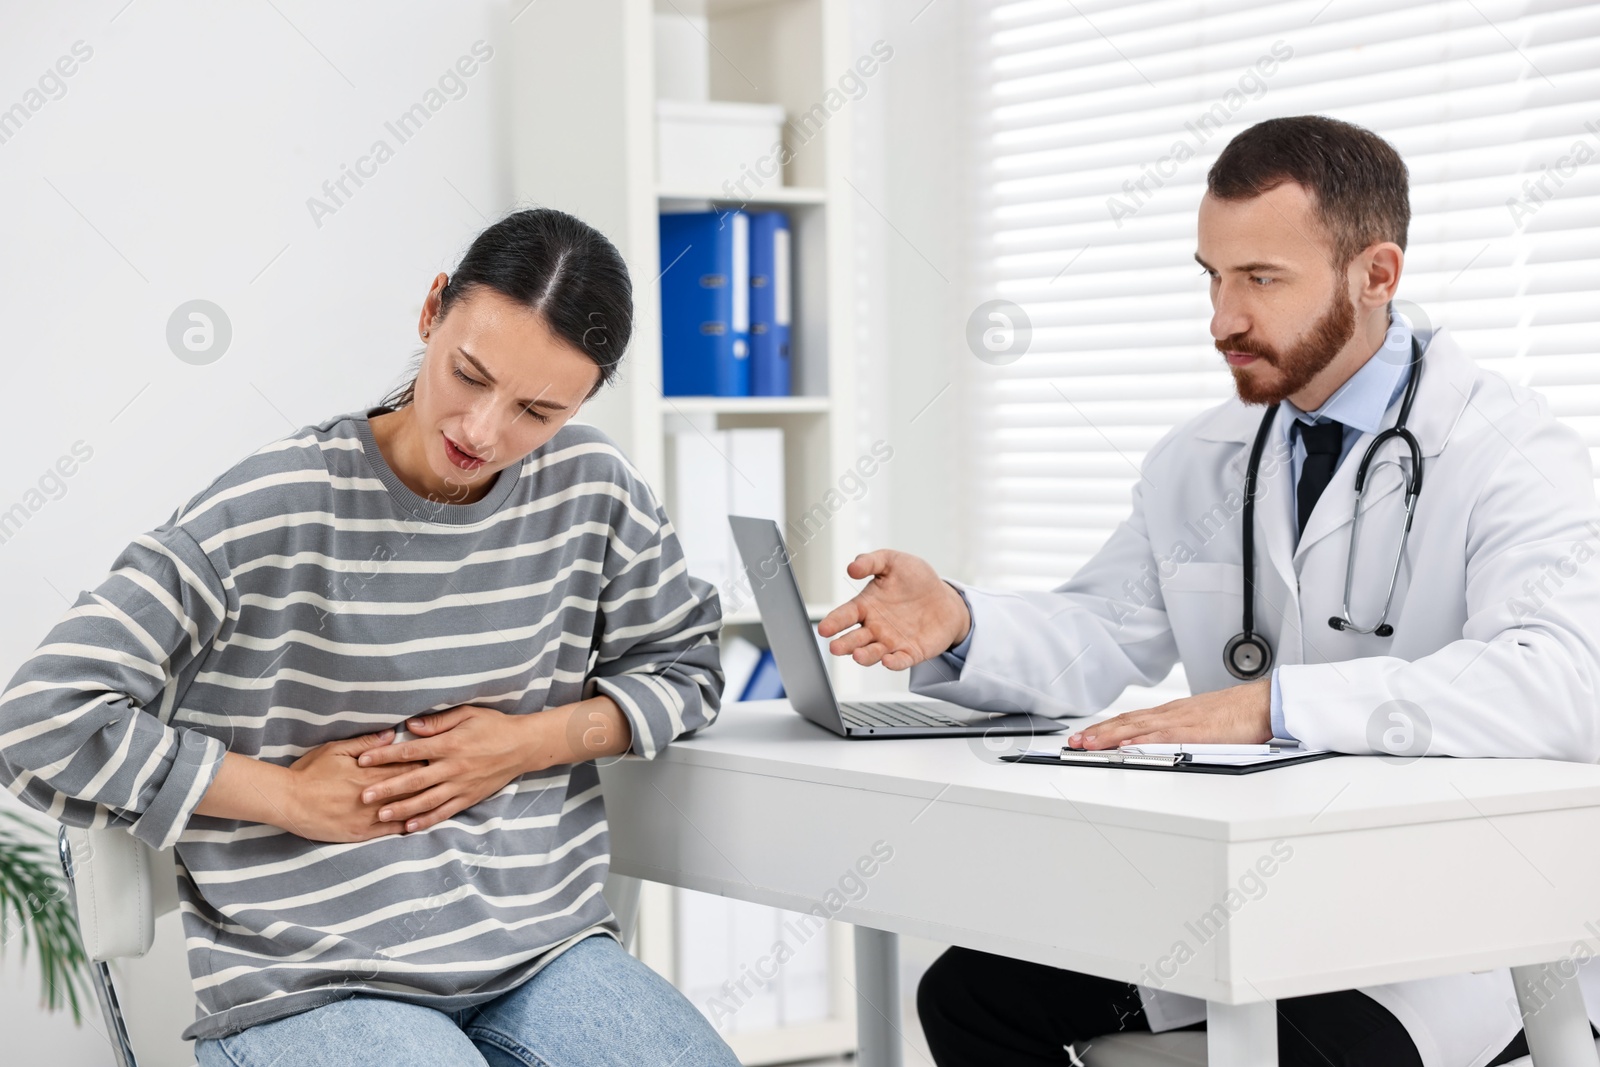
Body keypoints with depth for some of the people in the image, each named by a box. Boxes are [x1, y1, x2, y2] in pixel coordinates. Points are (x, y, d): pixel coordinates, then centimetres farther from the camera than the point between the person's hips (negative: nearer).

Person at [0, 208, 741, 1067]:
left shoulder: (590, 487, 1)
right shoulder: (273, 512, -12)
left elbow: (686, 665, 16)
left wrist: (536, 740, -3)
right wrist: (293, 795, -10)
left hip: (547, 953, 4)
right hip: (309, 987, -4)